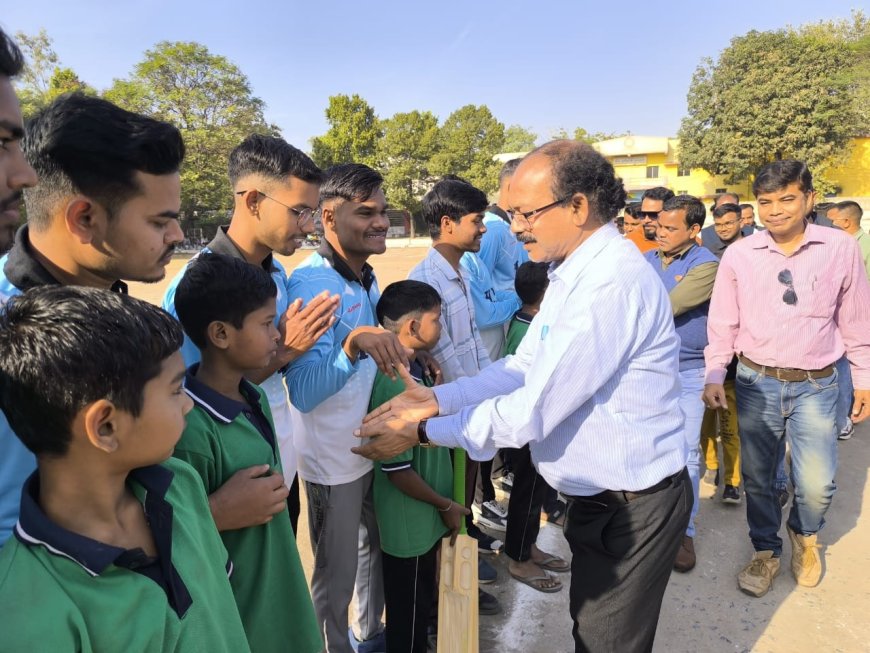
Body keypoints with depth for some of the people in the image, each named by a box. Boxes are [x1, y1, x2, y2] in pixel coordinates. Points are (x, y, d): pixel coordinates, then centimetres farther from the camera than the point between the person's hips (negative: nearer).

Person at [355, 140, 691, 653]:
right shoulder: (574, 272, 5)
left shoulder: (613, 282, -28)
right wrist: (436, 399, -6)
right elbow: (525, 367, 5)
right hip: (601, 495, 9)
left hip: (633, 506, -9)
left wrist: (422, 431, -19)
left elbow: (534, 409, -28)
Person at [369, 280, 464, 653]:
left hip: (422, 517, 9)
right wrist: (446, 505, -14)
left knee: (420, 601, 27)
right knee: (408, 609, 14)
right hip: (409, 522, -9)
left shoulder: (413, 368, 1)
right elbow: (397, 470, -26)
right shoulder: (397, 384, -29)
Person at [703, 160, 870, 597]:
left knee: (817, 484, -3)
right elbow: (722, 324, 1)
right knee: (756, 477, 11)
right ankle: (766, 552, 36)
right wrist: (714, 375, -4)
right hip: (756, 382, 1)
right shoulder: (738, 254, -6)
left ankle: (804, 535, 33)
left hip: (816, 385, 0)